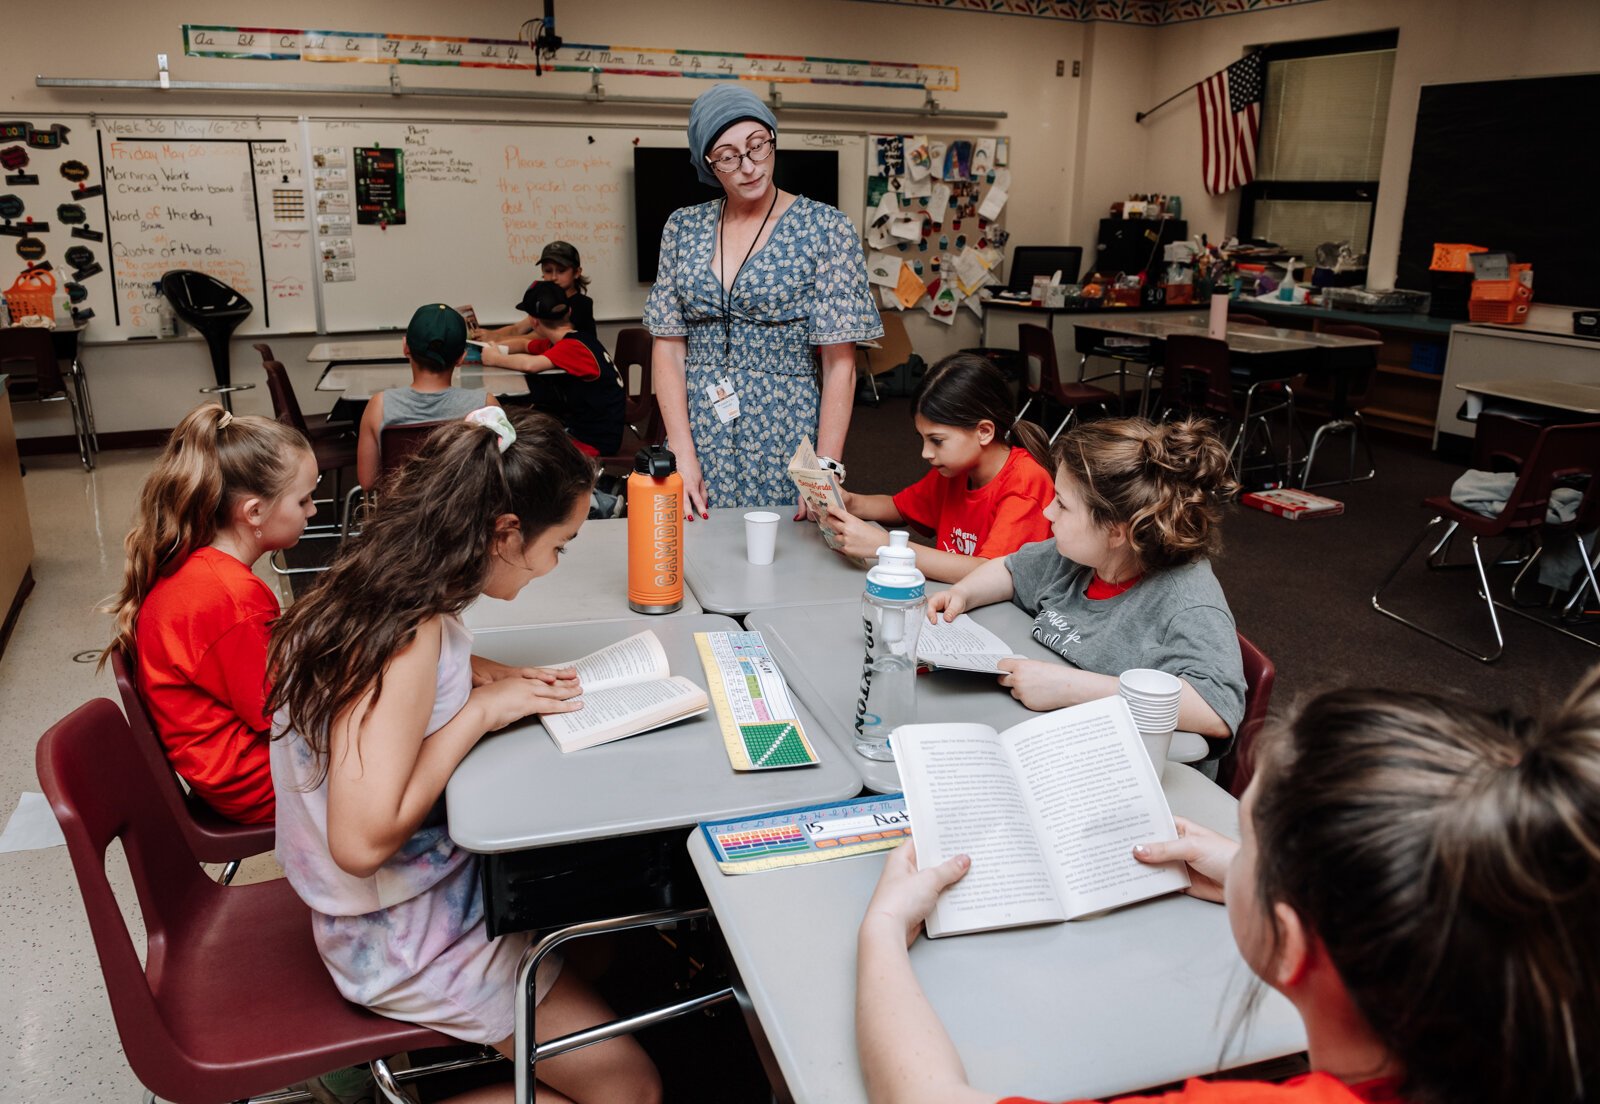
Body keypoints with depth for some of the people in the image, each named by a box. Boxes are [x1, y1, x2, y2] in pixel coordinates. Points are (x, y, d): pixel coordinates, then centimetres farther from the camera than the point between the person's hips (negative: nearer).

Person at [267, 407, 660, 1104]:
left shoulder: (378, 590, -6)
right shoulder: (408, 638, -32)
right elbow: (363, 840, -34)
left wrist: (505, 677, -1)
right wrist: (482, 709, -26)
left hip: (433, 876, 9)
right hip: (404, 939, -9)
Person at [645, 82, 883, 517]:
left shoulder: (825, 228, -5)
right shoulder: (683, 228, 5)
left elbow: (840, 363, -7)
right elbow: (668, 346, 3)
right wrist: (683, 455, -8)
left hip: (784, 444, -3)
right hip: (698, 438, 3)